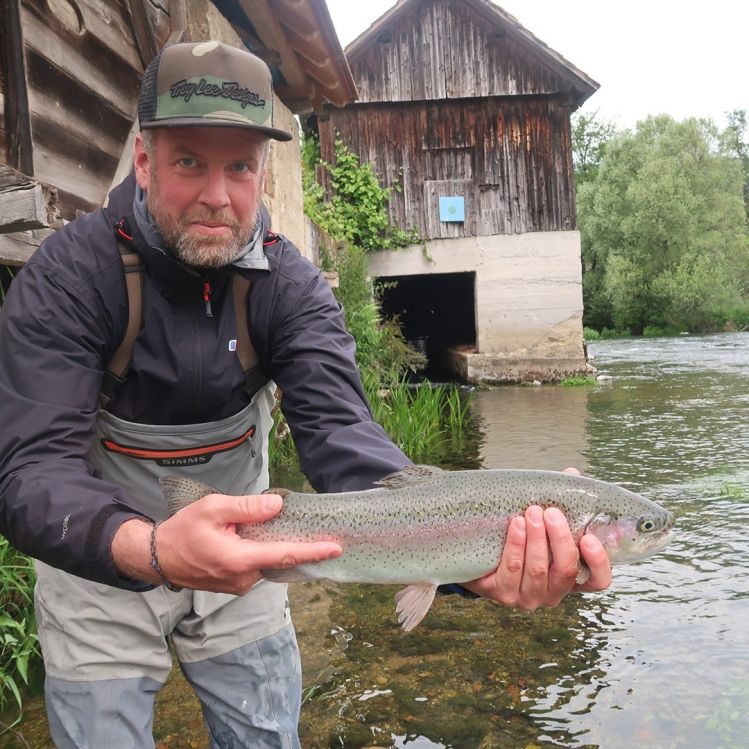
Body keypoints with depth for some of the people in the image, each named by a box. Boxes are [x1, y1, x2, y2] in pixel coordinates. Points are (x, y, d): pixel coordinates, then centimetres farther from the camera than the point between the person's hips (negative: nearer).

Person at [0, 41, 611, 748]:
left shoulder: (290, 285, -14)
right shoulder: (68, 274, -21)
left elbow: (339, 433, -26)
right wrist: (154, 549, -52)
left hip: (236, 556, 2)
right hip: (100, 564, -1)